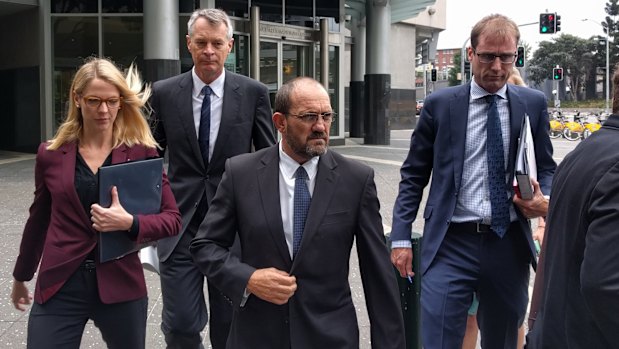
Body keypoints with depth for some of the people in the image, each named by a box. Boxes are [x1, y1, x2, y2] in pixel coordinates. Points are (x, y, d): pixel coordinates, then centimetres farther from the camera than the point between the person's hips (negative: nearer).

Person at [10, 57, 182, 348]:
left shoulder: (141, 152, -3)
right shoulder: (51, 154, 2)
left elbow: (173, 219, -5)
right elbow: (39, 220, 14)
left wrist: (130, 222, -22)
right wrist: (21, 276, 23)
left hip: (121, 285, 0)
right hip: (59, 287, 1)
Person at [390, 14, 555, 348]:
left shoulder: (533, 103, 5)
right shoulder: (440, 104, 0)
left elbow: (546, 169, 13)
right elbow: (413, 175, 4)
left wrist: (543, 199, -10)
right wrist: (401, 237, -1)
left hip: (510, 244, 2)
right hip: (450, 244, -2)